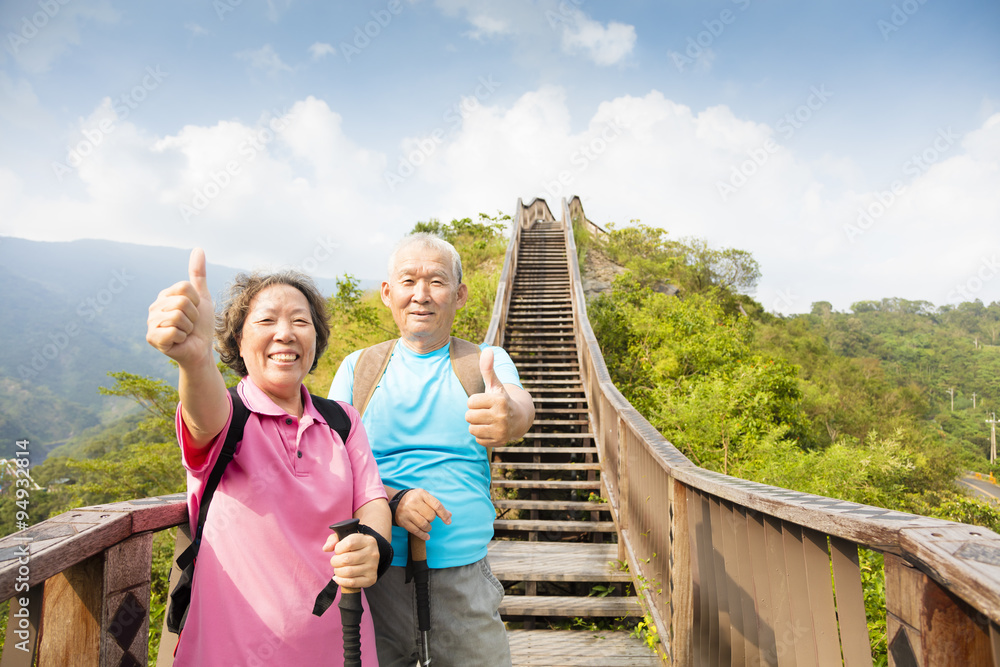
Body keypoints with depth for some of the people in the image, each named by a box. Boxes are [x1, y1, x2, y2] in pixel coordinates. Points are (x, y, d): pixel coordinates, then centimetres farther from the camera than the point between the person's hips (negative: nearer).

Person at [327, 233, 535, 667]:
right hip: (374, 577, 1)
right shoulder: (357, 367, 6)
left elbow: (521, 404, -19)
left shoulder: (487, 362, 3)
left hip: (463, 580, 0)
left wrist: (510, 416, -44)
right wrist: (390, 500, -18)